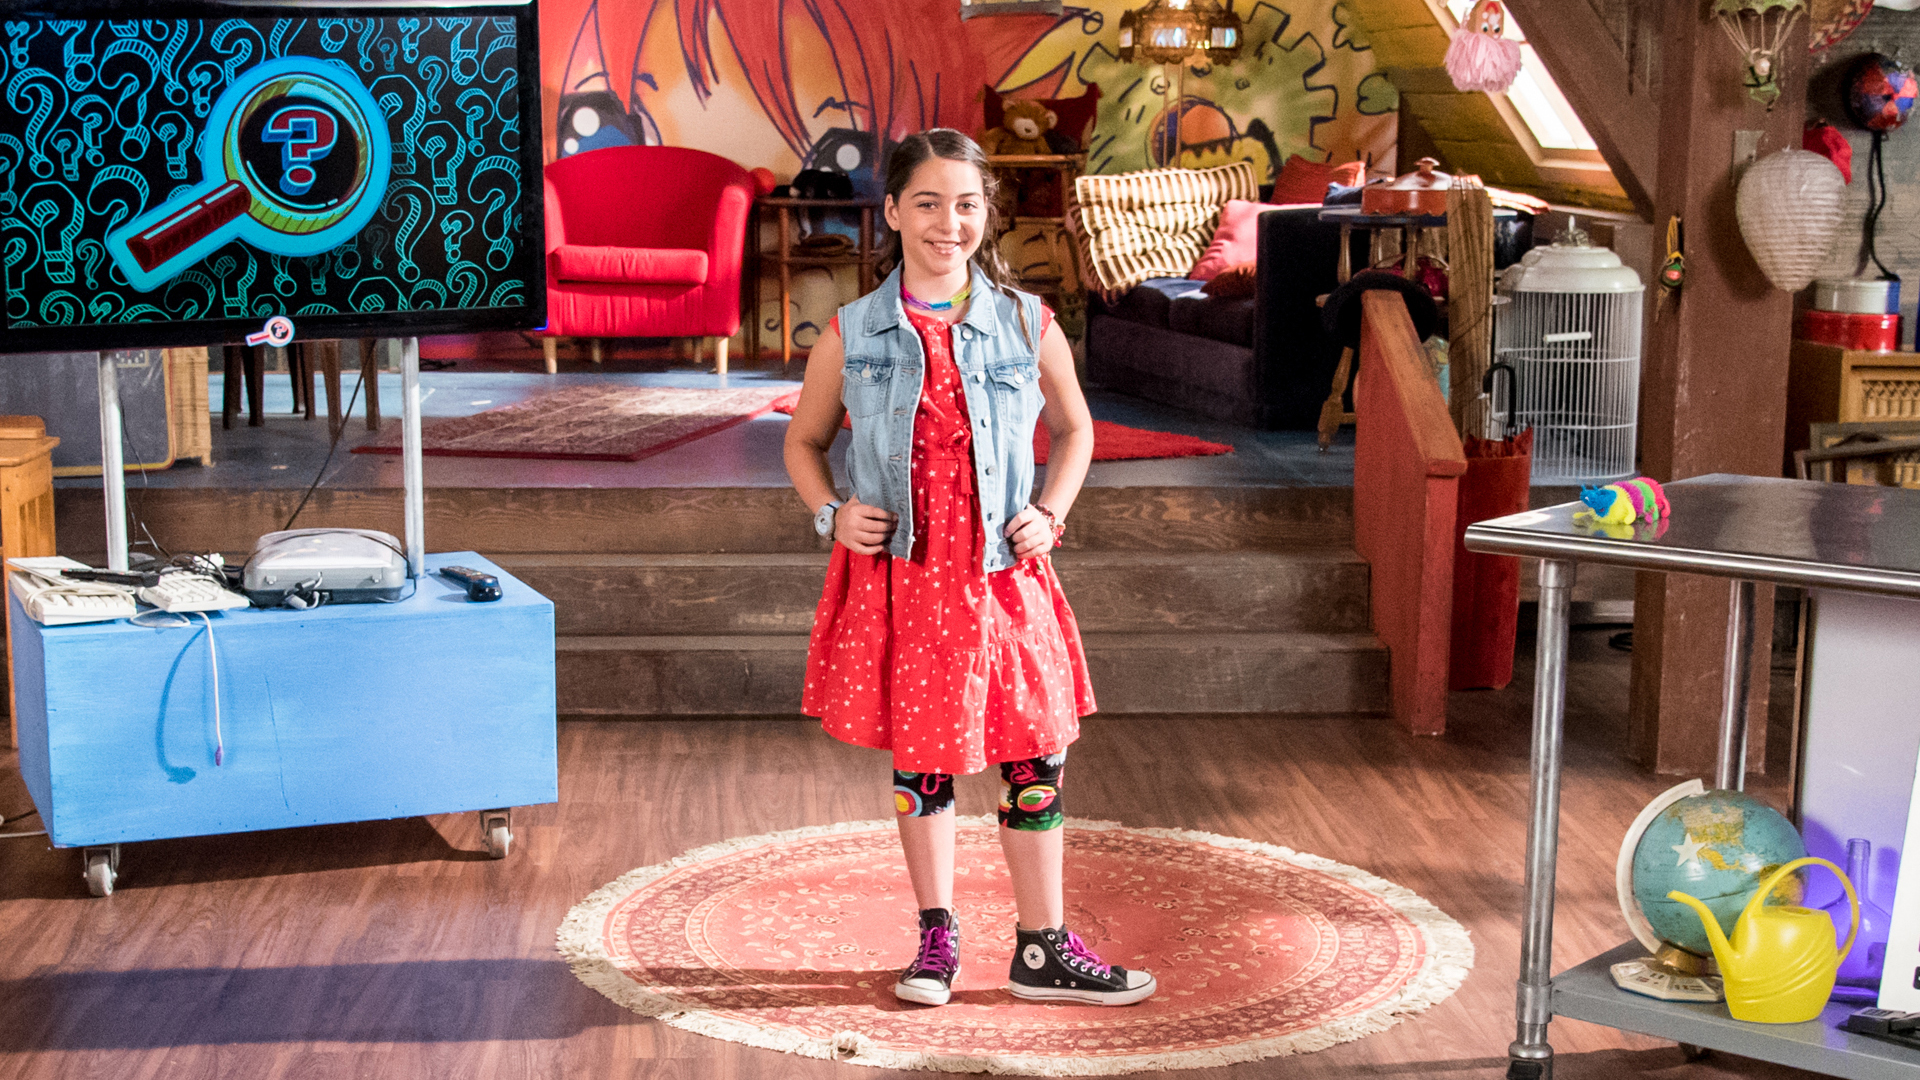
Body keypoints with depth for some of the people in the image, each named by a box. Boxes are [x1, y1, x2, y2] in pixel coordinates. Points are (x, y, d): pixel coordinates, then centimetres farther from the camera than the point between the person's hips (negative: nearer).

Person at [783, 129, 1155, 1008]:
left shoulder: (1028, 325, -1)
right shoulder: (851, 335, -2)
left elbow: (1073, 428, 14)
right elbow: (804, 443, 11)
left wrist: (1050, 512, 0)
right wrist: (831, 513, -6)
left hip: (1000, 571, 0)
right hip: (897, 573, 0)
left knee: (1033, 756, 4)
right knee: (918, 758, 10)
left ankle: (1042, 950, 19)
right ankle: (936, 937, 27)